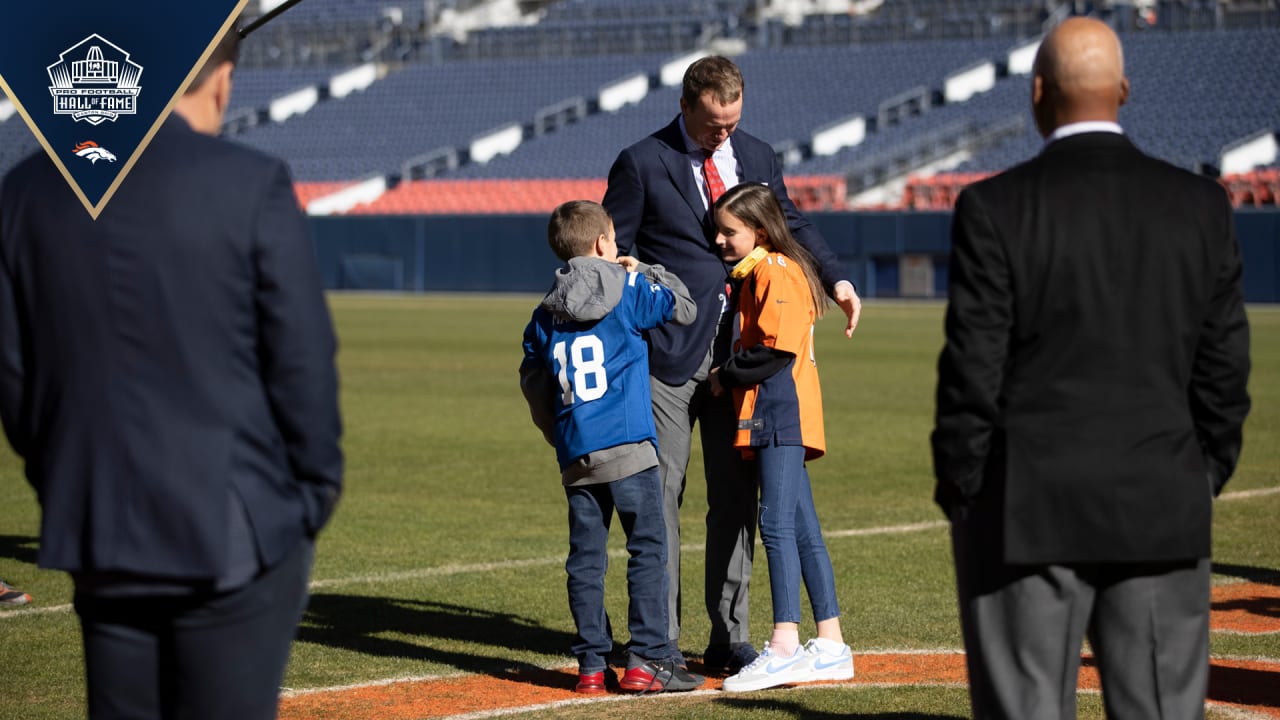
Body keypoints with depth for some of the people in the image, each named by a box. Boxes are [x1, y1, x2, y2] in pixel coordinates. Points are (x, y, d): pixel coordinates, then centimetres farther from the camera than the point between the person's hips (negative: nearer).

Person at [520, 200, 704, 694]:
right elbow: (683, 308, 13)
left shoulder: (545, 316, 13)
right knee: (647, 549, 0)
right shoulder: (630, 292, 0)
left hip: (575, 457, 5)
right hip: (629, 448, -4)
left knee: (586, 557, 8)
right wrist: (647, 272, 25)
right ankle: (647, 658, -5)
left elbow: (534, 389, 17)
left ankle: (591, 663, 9)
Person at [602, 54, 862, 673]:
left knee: (736, 497, 6)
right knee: (660, 494, -3)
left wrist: (835, 278, 10)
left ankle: (728, 638, 14)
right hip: (669, 350, -4)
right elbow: (612, 253, 0)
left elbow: (791, 225, 24)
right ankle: (659, 640, 3)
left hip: (737, 352, 4)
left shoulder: (757, 157, 12)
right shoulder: (642, 164, -2)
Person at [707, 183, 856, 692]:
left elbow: (776, 350, -17)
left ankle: (784, 647, -22)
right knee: (803, 531, 10)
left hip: (783, 415, -10)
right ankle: (830, 646, 12)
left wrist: (726, 376, -8)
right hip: (774, 420, 10)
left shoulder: (777, 272, -9)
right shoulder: (751, 275, 22)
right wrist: (729, 375, 7)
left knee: (776, 523, -16)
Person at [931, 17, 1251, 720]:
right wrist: (1203, 482, 14)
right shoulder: (1200, 205, 1)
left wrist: (959, 492, 2)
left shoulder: (995, 208, -9)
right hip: (1162, 509, 3)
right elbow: (1224, 366, 4)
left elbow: (973, 370, -9)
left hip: (1028, 511, -3)